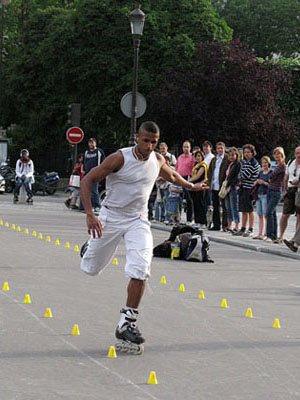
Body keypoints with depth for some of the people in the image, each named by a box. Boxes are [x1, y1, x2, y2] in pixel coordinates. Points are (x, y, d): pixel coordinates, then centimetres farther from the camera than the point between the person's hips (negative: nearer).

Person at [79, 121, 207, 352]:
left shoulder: (158, 160, -1)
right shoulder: (120, 158, -18)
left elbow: (171, 176, 24)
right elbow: (88, 180, -18)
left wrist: (192, 186, 37)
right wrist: (90, 214, -27)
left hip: (138, 220, 3)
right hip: (111, 217, -2)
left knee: (140, 270, -19)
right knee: (91, 269, 10)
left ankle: (127, 323, -12)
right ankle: (89, 249, 49)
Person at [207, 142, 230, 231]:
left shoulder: (228, 159, -5)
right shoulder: (214, 160, 18)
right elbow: (209, 171, 22)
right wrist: (209, 182, 9)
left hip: (222, 186, -7)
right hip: (214, 186, 7)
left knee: (224, 206, -4)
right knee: (215, 207, 10)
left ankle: (225, 225, -2)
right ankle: (216, 225, 16)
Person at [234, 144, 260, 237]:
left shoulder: (254, 164, -12)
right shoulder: (243, 162, 14)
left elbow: (245, 175, -16)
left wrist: (241, 177, 2)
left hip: (249, 188, -8)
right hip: (242, 188, 8)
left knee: (250, 210, -4)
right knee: (243, 210, 12)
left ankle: (250, 230, 1)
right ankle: (243, 229, 19)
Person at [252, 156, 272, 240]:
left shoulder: (271, 173, -5)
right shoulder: (261, 172, 16)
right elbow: (255, 183, 20)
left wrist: (264, 182, -16)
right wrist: (257, 181, -1)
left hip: (266, 195, -7)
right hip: (259, 194, 7)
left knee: (266, 215, -6)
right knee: (260, 215, 8)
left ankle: (265, 234, -5)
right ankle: (260, 233, 11)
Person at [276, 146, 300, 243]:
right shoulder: (290, 163, 13)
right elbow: (286, 178, 20)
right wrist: (284, 190, 12)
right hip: (290, 190, 4)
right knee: (285, 214, 1)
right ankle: (281, 236, 9)